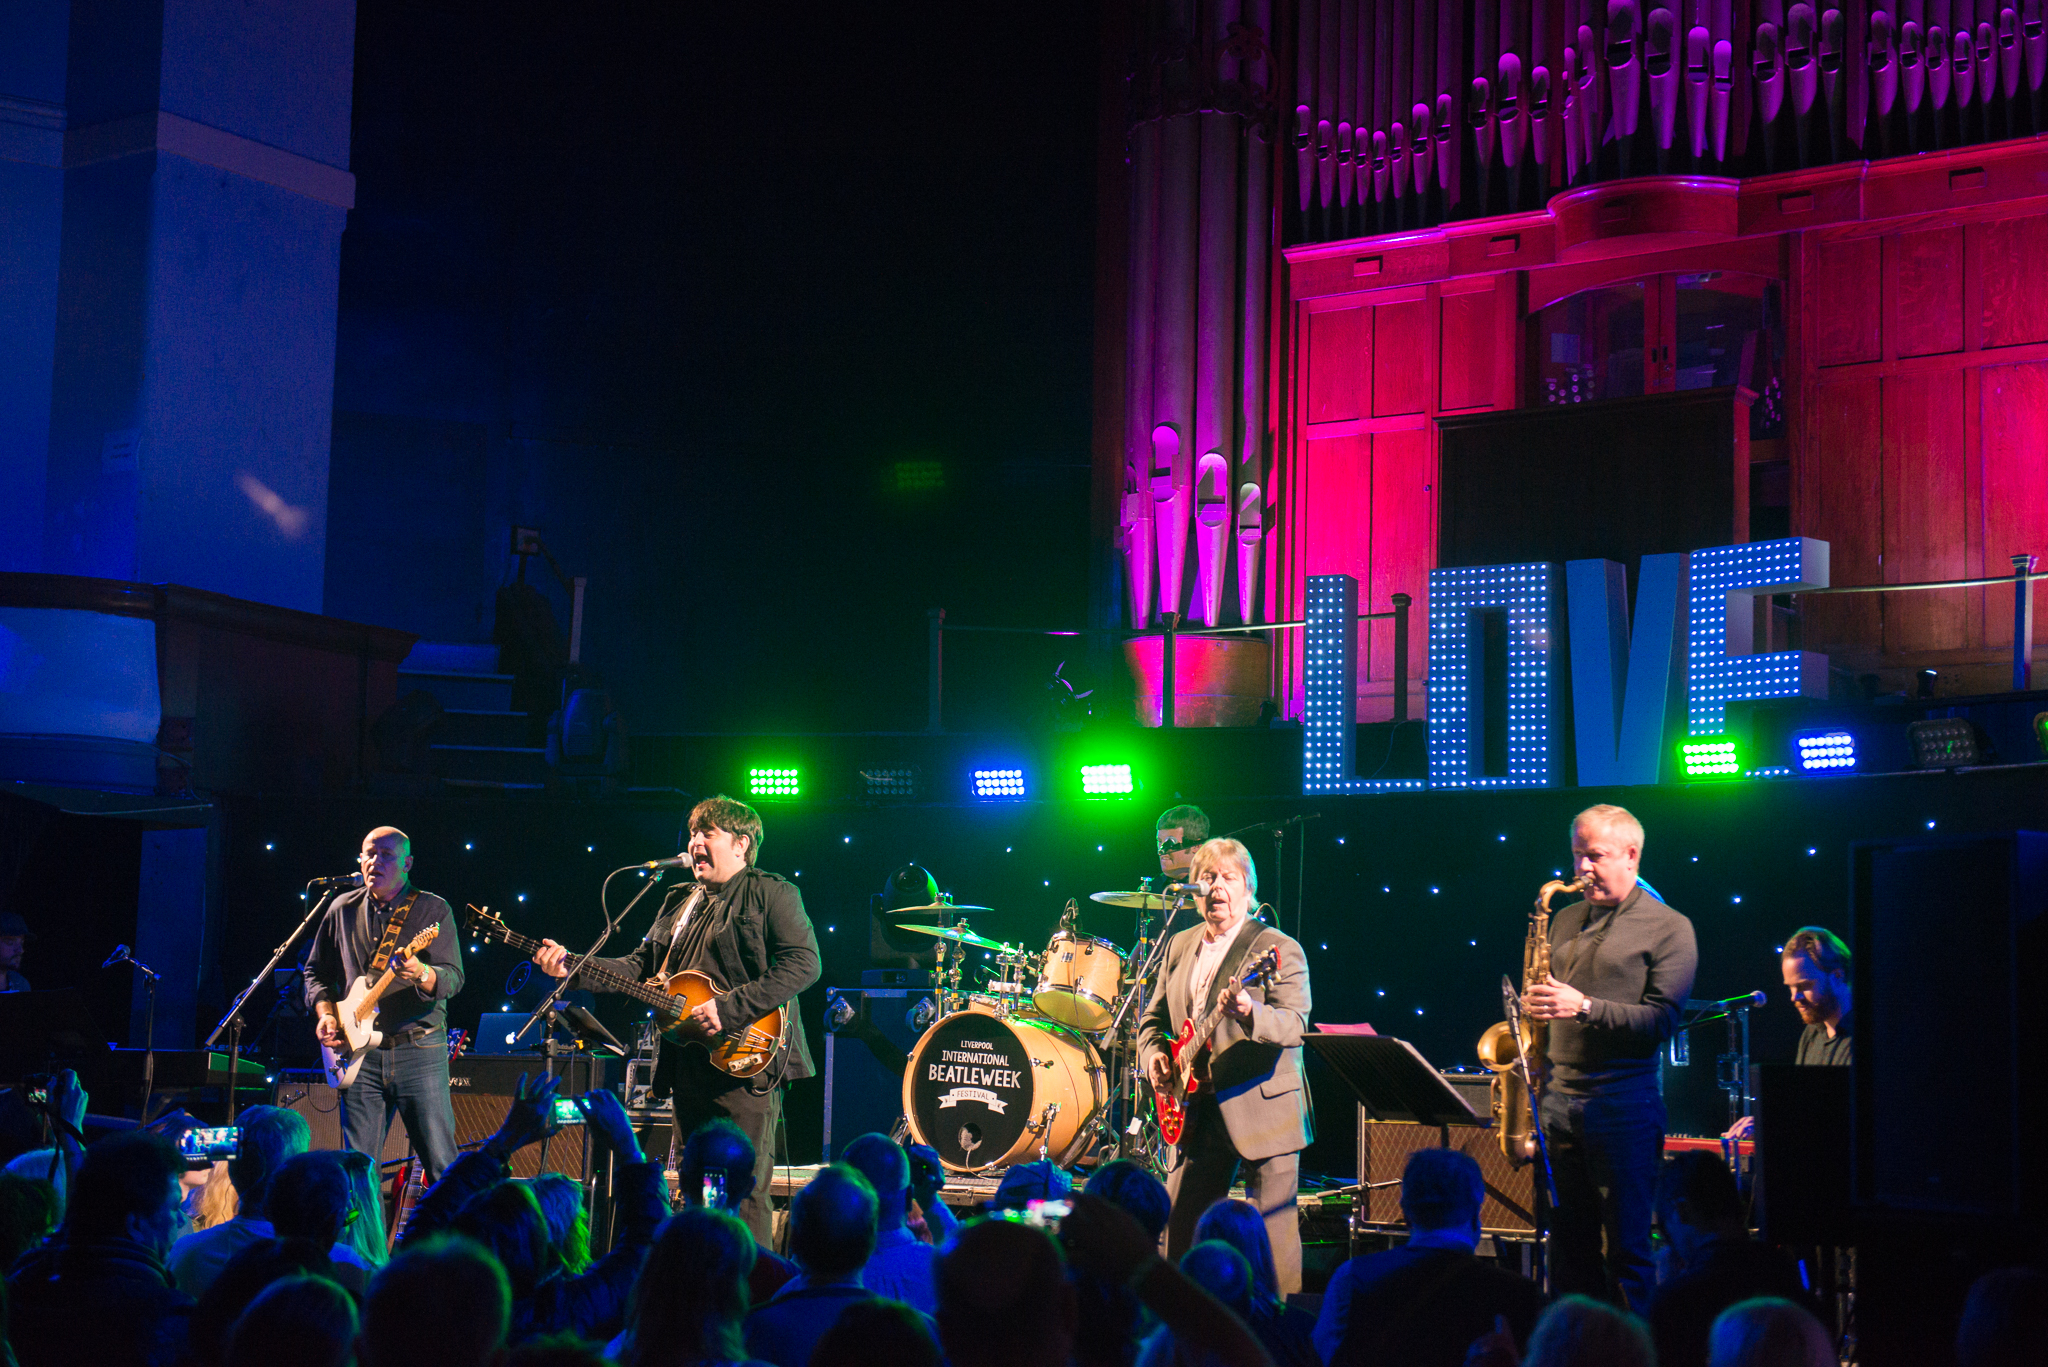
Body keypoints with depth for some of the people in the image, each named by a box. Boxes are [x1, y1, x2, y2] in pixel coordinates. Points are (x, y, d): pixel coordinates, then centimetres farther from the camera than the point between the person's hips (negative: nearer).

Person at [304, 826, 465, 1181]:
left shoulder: (433, 910, 1)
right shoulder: (342, 909, 12)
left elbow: (454, 977, -8)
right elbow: (316, 971, 21)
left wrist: (422, 975, -30)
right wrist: (325, 1013, 3)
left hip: (420, 1049, -3)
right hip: (361, 1054, 3)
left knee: (442, 1165, -7)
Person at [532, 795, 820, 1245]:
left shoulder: (770, 893, -3)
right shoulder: (678, 902, 21)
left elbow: (803, 963, -16)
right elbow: (640, 967, 21)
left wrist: (729, 1010, -20)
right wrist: (573, 967, 6)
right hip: (688, 1068, 8)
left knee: (744, 1193, -11)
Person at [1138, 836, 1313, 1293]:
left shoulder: (1279, 949, -6)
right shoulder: (1180, 947, 14)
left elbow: (1295, 1025, -18)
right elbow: (1154, 1016, 22)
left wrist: (1250, 1013, -38)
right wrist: (1154, 1054, 1)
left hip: (1262, 1111, -6)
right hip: (1196, 1114, 6)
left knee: (1274, 1235, -6)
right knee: (1181, 1229, 9)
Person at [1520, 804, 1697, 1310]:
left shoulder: (1668, 928, -1)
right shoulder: (1565, 921, 17)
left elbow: (1661, 1020, -10)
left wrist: (1584, 1007, -19)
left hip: (1623, 1104, -5)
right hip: (1557, 1099, 5)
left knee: (1625, 1250, -4)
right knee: (1566, 1248, 7)